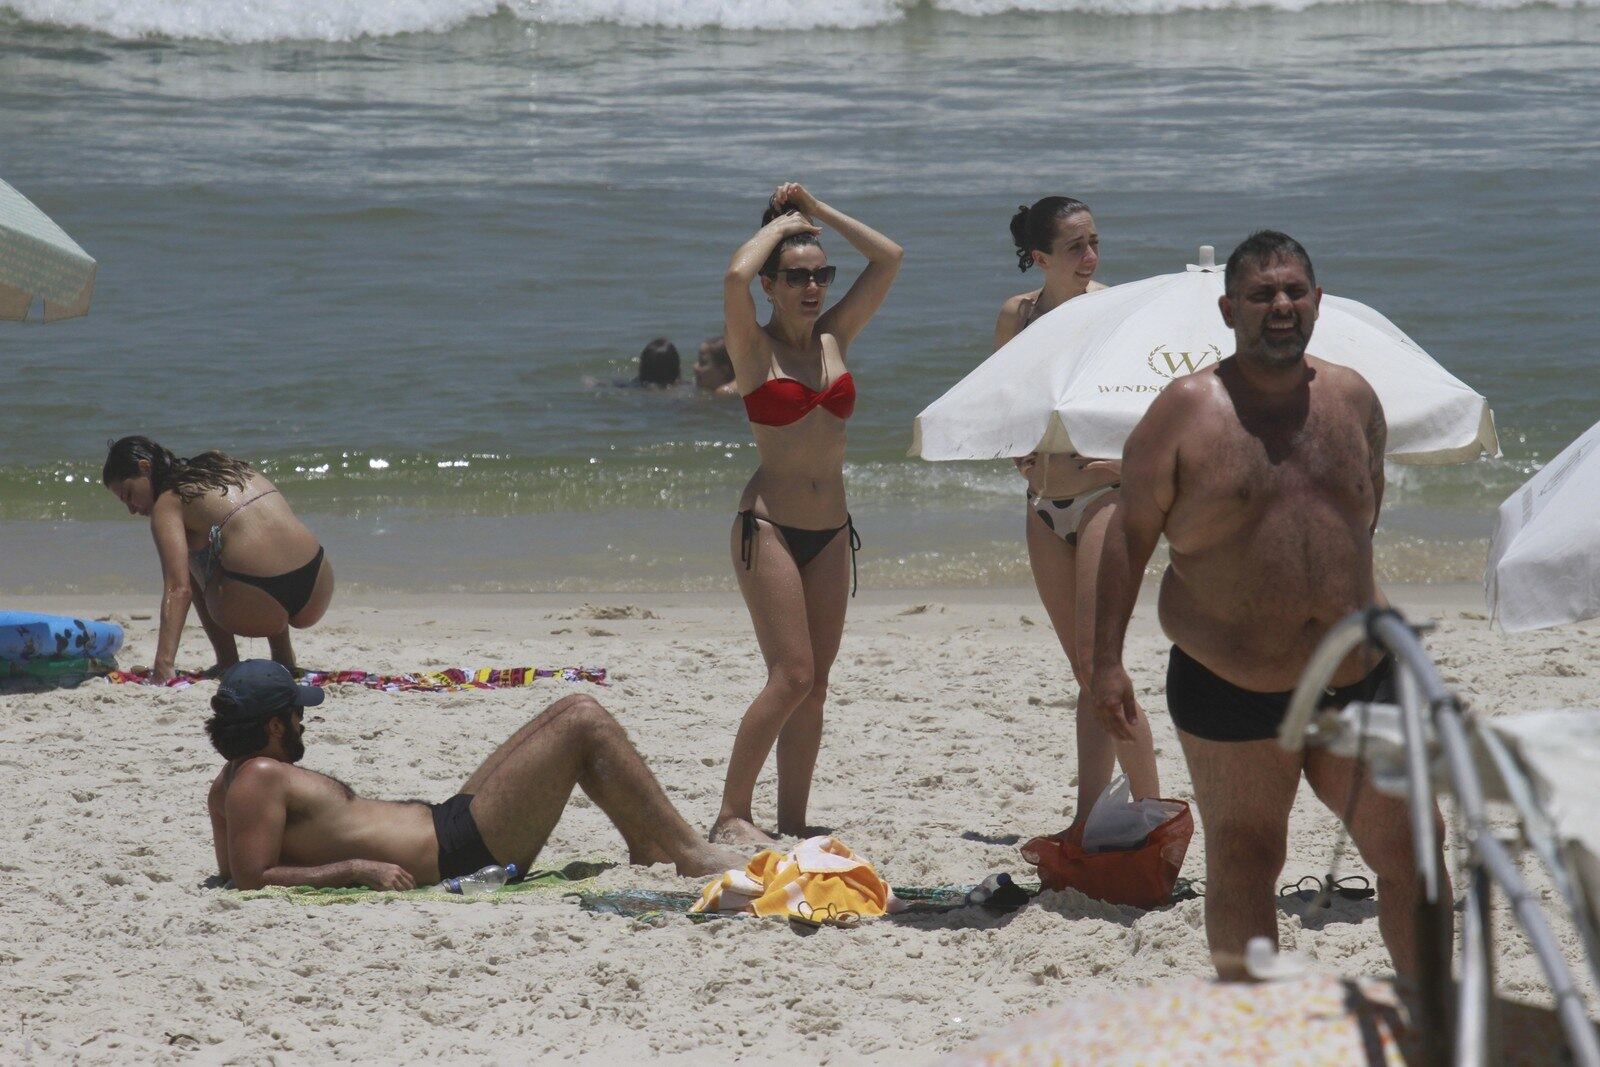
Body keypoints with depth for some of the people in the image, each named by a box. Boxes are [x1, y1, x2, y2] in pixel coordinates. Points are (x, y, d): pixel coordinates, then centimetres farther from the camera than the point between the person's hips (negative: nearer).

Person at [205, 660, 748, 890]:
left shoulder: (231, 784, 10)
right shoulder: (259, 778, -17)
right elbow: (251, 879, -25)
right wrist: (357, 869, -26)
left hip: (444, 820, 12)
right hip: (459, 848, -12)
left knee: (572, 712, 17)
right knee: (585, 722, -9)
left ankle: (649, 845, 19)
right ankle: (690, 852, -1)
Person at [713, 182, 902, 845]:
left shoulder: (834, 338, 10)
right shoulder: (755, 349, -4)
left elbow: (889, 259, 10)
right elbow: (736, 276, -23)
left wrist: (819, 212, 7)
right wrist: (780, 223, -6)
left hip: (830, 532, 6)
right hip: (770, 525, -6)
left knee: (814, 683, 5)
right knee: (792, 676, -13)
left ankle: (792, 819, 10)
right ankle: (731, 815, -7)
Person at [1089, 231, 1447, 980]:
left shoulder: (1352, 399, 6)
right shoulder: (1187, 411, -6)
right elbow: (1129, 535, -4)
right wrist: (1105, 660, -9)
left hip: (1357, 677, 4)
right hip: (1231, 688, -4)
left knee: (1411, 851, 6)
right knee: (1242, 863, 6)